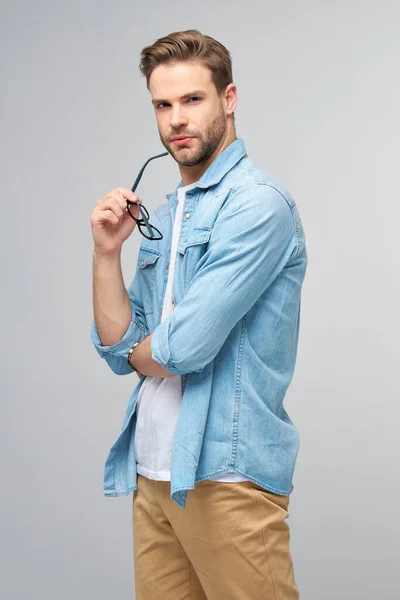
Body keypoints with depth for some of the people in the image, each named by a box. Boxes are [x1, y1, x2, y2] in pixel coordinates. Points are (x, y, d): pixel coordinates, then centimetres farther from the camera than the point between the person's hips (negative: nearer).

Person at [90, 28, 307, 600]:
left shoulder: (256, 202, -14)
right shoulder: (164, 215, 14)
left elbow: (186, 348, -21)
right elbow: (118, 347, 10)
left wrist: (140, 352, 1)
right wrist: (107, 252, -3)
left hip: (225, 475, -8)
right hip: (154, 469, 8)